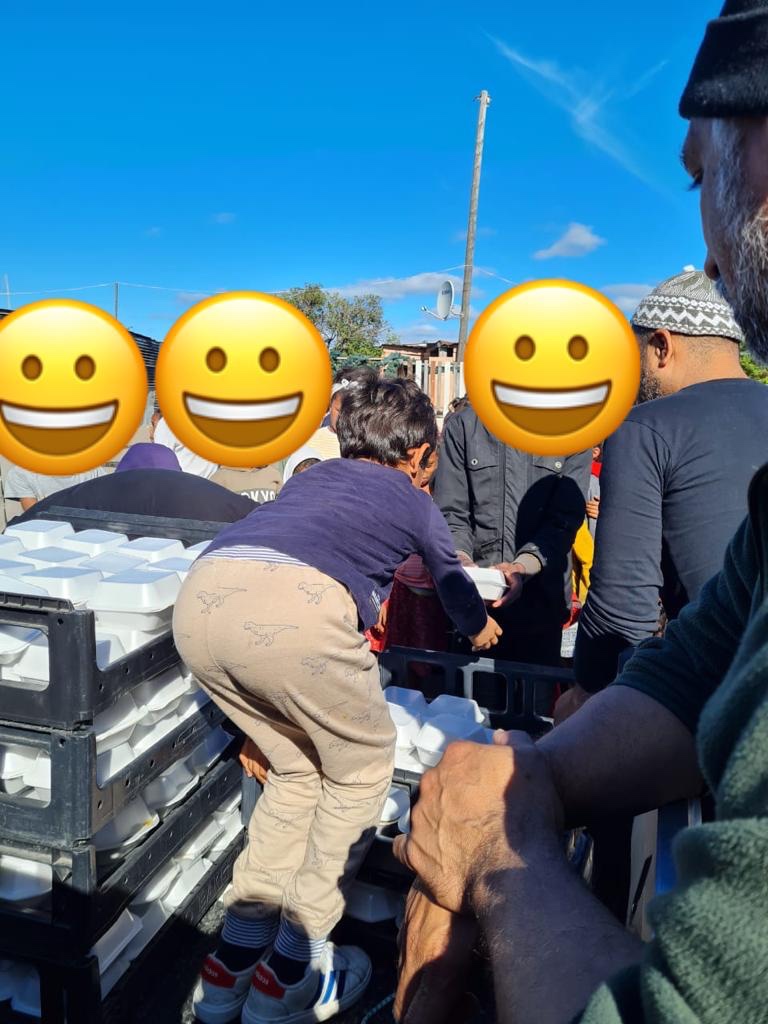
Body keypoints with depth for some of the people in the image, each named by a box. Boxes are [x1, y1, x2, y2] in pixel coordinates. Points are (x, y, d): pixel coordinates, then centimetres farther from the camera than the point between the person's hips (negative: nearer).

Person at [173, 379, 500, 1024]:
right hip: (296, 609, -6)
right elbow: (453, 583, 42)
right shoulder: (414, 502, 25)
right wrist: (481, 627, 64)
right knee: (360, 772, 19)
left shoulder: (314, 476, 35)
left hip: (199, 599, 6)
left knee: (299, 770, 25)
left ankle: (230, 968, 31)